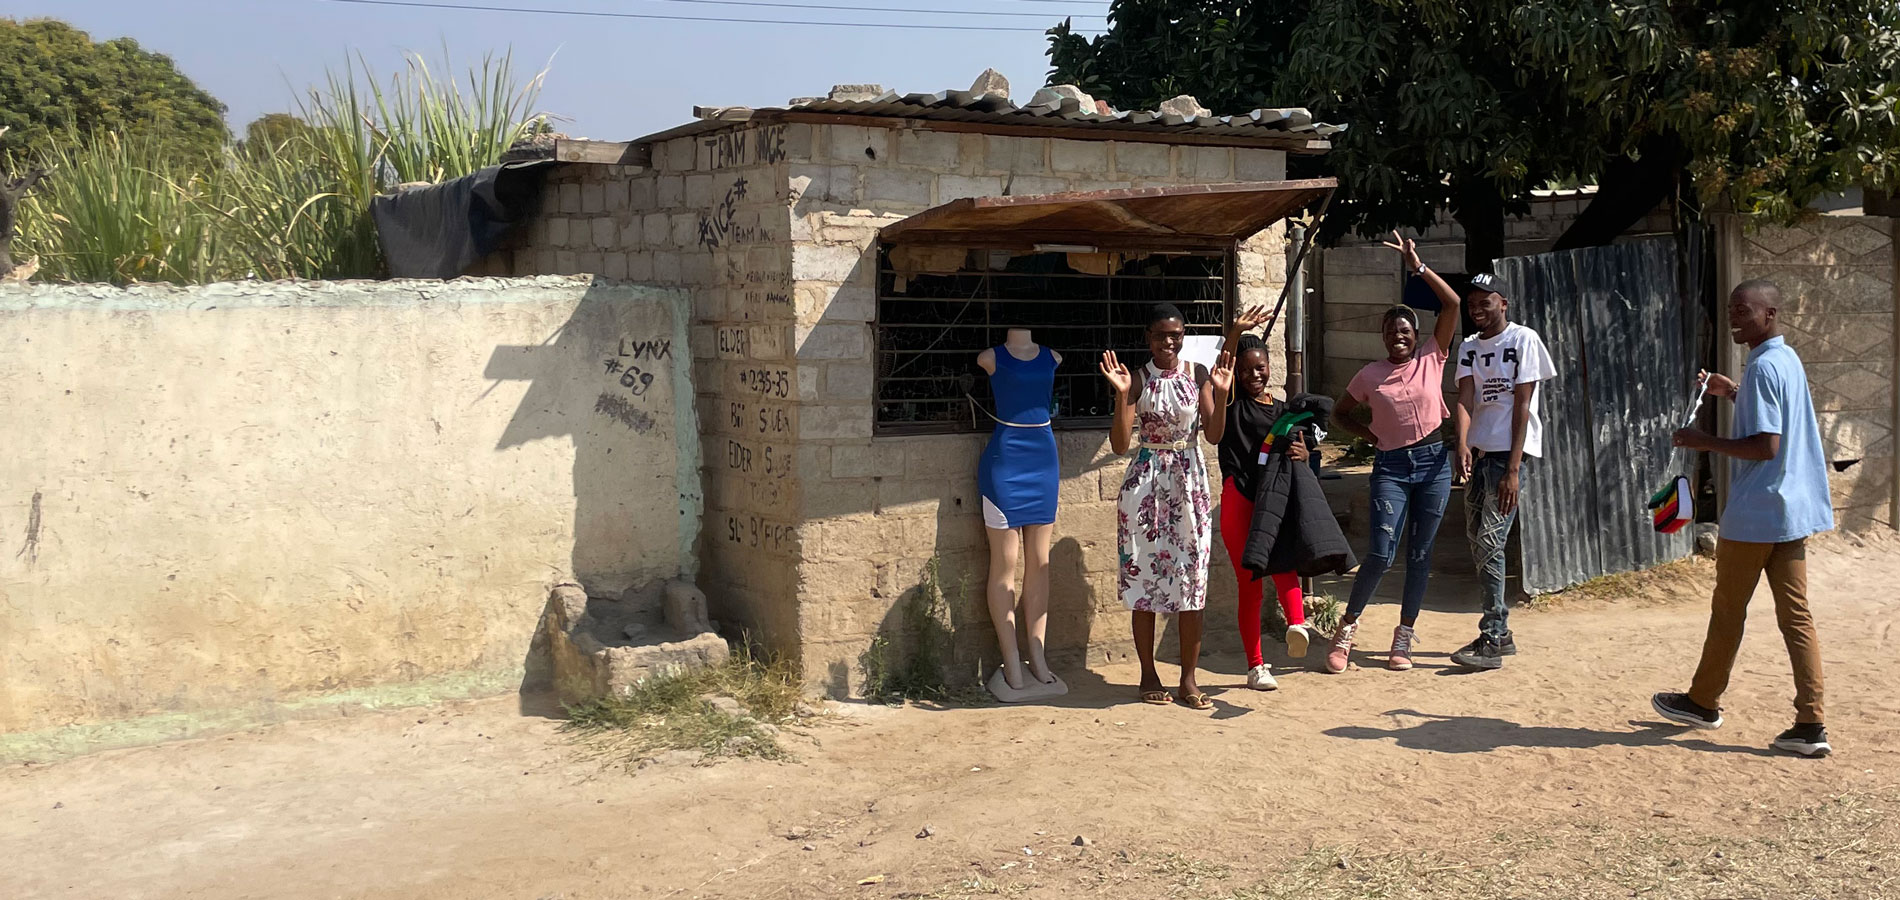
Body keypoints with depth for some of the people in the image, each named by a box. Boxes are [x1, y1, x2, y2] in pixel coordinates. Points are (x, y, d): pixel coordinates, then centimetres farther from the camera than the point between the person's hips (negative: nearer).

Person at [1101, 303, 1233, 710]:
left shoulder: (1198, 375, 3)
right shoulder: (1137, 380, -3)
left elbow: (1214, 435, 0)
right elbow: (1120, 444, -10)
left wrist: (1221, 393, -13)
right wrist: (1122, 395, -21)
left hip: (1189, 482, 2)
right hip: (1146, 484, -1)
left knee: (1192, 578, 1)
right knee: (1144, 577, 2)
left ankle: (1188, 678, 9)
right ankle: (1149, 675, 15)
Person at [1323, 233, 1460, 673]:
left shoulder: (1432, 358, 2)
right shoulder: (1370, 375, 3)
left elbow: (1452, 304, -6)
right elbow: (1340, 413, 17)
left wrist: (1417, 266, -10)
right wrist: (1371, 436, 3)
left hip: (1434, 461, 1)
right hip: (1391, 466, -1)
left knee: (1420, 553, 6)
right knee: (1381, 554, -10)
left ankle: (1405, 635, 17)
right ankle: (1348, 625, 7)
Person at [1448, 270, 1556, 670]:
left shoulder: (1523, 339, -5)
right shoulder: (1469, 348, 13)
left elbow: (1522, 405, -10)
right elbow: (1465, 399, -2)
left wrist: (1513, 470, -15)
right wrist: (1463, 444, -23)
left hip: (1509, 453, -7)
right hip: (1478, 453, 7)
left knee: (1490, 542, -14)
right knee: (1478, 543, 9)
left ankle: (1492, 641, -11)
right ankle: (1499, 633, 18)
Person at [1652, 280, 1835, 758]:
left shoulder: (1763, 367, -17)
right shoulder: (1789, 360, 12)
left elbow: (1766, 446, -22)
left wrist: (1707, 442, -13)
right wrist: (1732, 392, 20)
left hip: (1754, 515, -9)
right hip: (1792, 511, 9)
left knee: (1727, 611, 8)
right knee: (1796, 615, 5)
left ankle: (1703, 701, 24)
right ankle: (1811, 725, 1)